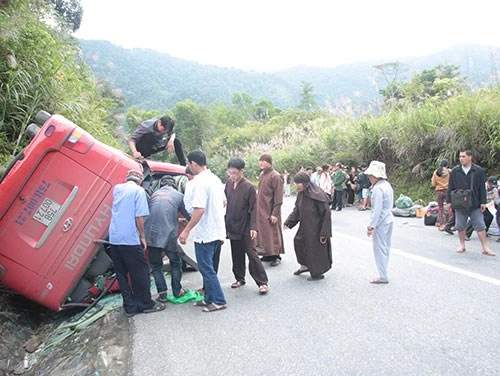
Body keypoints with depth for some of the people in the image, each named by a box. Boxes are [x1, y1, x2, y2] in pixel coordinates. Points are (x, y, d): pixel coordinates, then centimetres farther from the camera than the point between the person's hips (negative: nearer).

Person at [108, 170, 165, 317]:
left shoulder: (117, 188, 13)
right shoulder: (139, 190, -5)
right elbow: (139, 217, -12)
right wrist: (142, 236, -3)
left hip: (114, 238, 6)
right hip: (130, 239, -6)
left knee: (121, 274, 11)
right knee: (140, 272, 5)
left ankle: (129, 306, 16)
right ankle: (146, 303, 14)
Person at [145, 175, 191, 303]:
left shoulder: (154, 194, 15)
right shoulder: (178, 195, 6)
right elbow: (187, 215, 8)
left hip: (151, 235, 2)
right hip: (168, 235, -2)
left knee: (156, 265, 16)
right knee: (175, 263, 19)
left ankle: (162, 293, 11)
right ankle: (177, 291, 22)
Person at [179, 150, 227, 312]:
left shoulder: (201, 182, -20)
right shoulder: (215, 179, 8)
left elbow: (199, 210, -26)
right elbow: (223, 202, 18)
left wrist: (186, 230, -21)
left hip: (205, 233, -9)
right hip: (217, 231, 9)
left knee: (206, 269, 2)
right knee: (207, 267, 18)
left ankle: (219, 301, 9)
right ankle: (209, 298, 26)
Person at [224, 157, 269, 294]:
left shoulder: (249, 186, -15)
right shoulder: (229, 182, 1)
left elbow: (253, 208, -13)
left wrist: (253, 227, -17)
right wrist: (226, 222, 11)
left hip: (245, 227, -5)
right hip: (232, 226, 6)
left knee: (252, 254, -4)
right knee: (236, 254, 14)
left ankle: (263, 282, 3)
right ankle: (240, 278, 29)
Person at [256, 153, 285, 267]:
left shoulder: (275, 176, -14)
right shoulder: (261, 174, 9)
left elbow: (278, 197, -16)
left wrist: (275, 213, -18)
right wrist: (257, 208, 14)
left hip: (270, 211, -8)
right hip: (260, 210, 8)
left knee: (272, 233, 0)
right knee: (262, 232, 11)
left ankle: (276, 256, 12)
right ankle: (267, 254, 22)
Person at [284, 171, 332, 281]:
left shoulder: (317, 195, -23)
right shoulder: (300, 194, -1)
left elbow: (326, 214, -21)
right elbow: (296, 210, 7)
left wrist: (324, 233, -21)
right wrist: (288, 222, -7)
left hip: (316, 228, -8)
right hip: (305, 227, 8)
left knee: (316, 248, 4)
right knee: (298, 242, 17)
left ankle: (318, 273, 25)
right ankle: (304, 266, 40)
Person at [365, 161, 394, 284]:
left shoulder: (378, 189, -21)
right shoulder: (387, 185, 8)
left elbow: (377, 210, -22)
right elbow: (390, 205, 13)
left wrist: (371, 226, -18)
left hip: (380, 222, -10)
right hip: (388, 220, 10)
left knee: (380, 249, -1)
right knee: (385, 247, 15)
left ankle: (383, 277, 6)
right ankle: (383, 273, 25)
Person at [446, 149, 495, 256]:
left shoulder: (479, 171, 0)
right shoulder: (454, 171, 3)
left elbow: (482, 188, 3)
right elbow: (450, 188, 6)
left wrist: (483, 202, -1)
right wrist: (449, 201, 2)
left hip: (475, 205, -1)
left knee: (480, 226, 1)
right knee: (460, 226, 8)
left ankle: (485, 248, 7)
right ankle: (462, 245, 23)